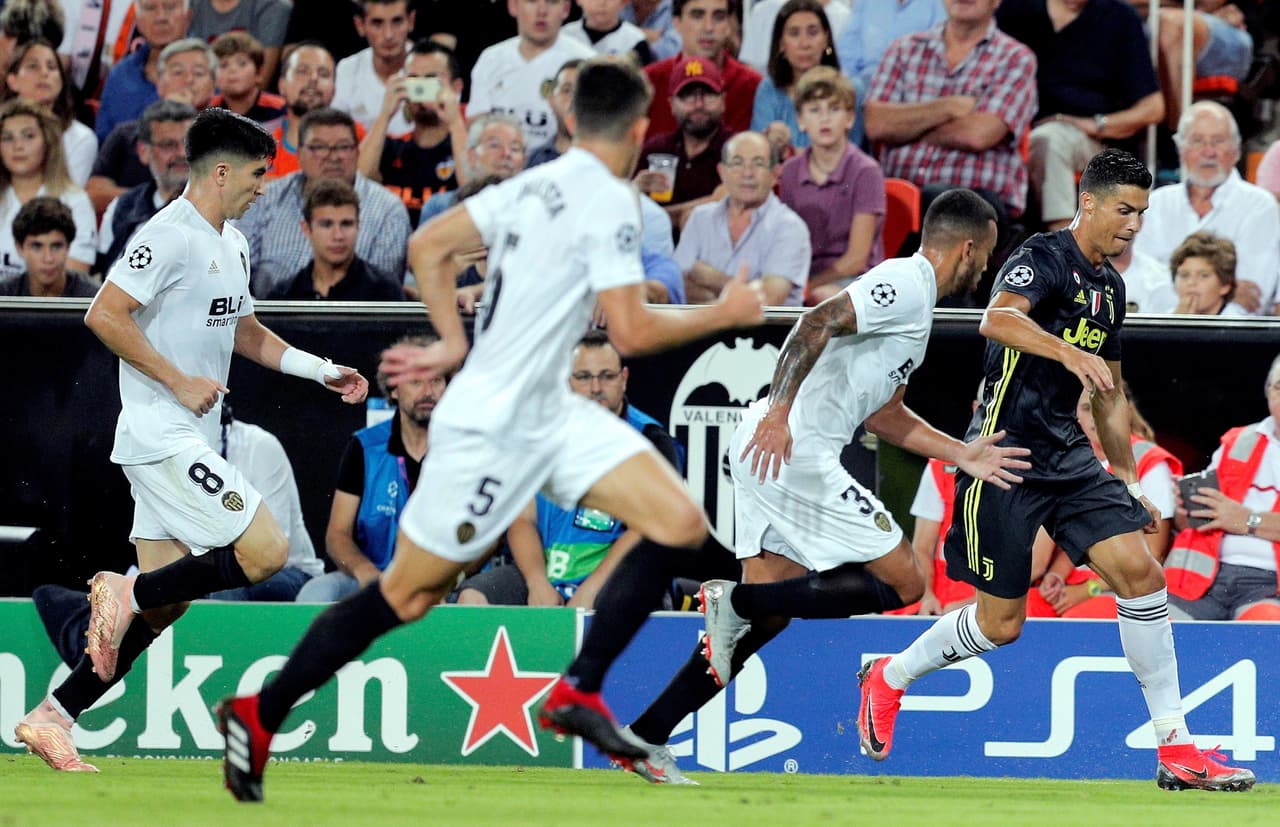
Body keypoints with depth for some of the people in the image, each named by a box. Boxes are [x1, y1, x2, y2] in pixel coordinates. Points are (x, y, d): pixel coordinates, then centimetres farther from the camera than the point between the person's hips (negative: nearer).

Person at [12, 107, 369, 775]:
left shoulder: (233, 245, 18)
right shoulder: (171, 236, -13)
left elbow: (245, 332, 31)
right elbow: (104, 316, -20)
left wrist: (321, 370, 20)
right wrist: (180, 382, -18)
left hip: (191, 438, 10)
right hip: (161, 436, -10)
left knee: (164, 602, 6)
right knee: (265, 552, -16)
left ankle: (52, 718, 7)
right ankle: (127, 591, -7)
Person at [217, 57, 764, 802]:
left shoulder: (535, 184, 7)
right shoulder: (611, 202, -17)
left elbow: (429, 246, 11)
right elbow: (632, 332, -18)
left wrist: (454, 345, 15)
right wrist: (724, 315, -6)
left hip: (549, 413, 9)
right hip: (489, 429, -9)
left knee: (681, 523, -3)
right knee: (408, 594, 2)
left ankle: (579, 692, -1)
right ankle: (258, 717, 14)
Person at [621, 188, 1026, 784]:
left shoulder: (911, 293, 25)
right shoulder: (907, 285, -7)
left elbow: (883, 413, 30)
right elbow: (818, 323, -21)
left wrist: (963, 455, 26)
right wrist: (780, 411, -30)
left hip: (772, 453, 10)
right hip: (794, 450, -10)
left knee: (770, 615, 11)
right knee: (902, 582, -8)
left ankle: (645, 736, 9)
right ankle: (737, 601, -13)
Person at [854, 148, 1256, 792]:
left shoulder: (1109, 286, 15)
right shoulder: (1045, 258, -11)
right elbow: (997, 320, -32)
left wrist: (1127, 479, 26)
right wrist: (1068, 351, -47)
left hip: (1069, 459, 7)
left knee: (1140, 573, -10)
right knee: (1000, 623, -1)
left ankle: (1175, 751, -8)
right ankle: (888, 679, 28)